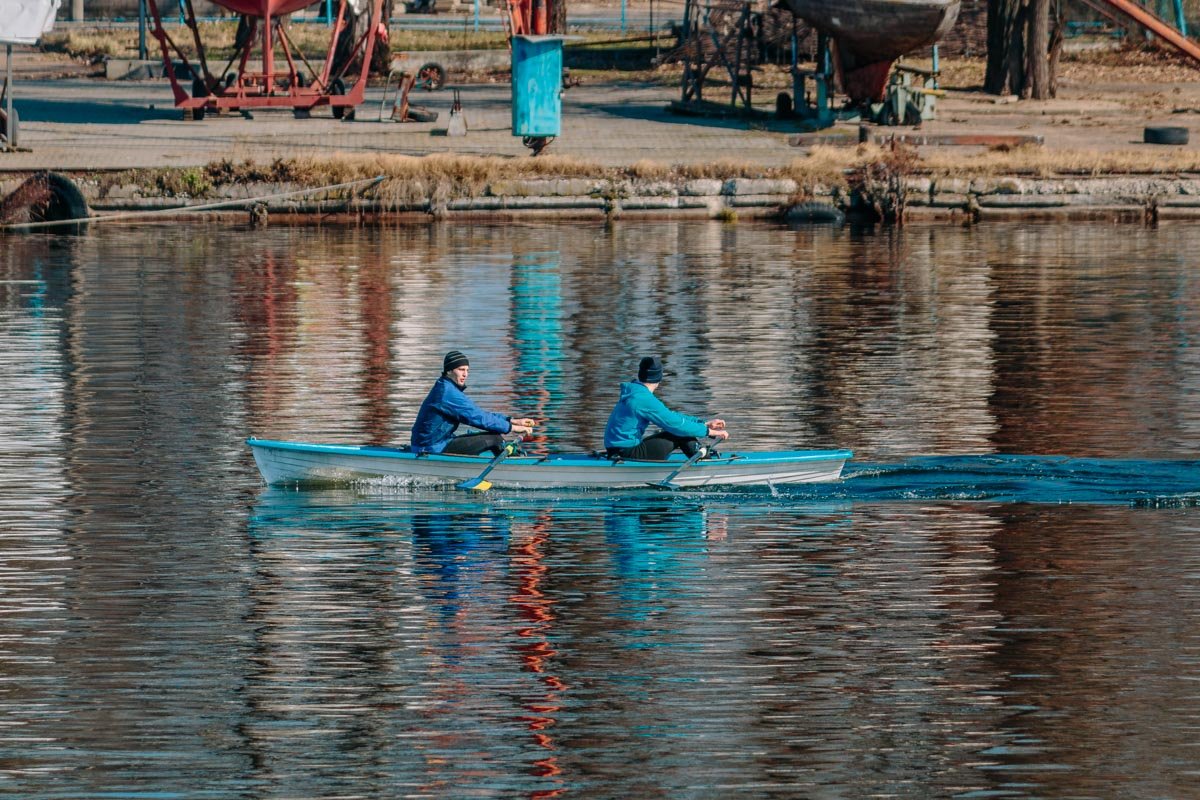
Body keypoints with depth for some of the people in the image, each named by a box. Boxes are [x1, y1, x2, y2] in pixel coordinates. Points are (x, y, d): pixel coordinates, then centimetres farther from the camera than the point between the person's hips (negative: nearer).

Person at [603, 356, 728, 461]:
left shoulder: (634, 393, 13)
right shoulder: (644, 399, -20)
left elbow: (670, 415, 17)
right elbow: (675, 424, -18)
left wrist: (705, 424, 14)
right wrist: (709, 431, -10)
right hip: (629, 454, -10)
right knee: (681, 434, -7)